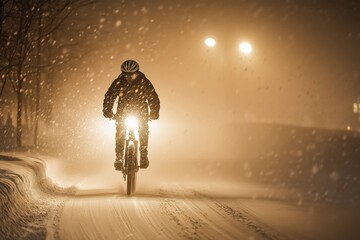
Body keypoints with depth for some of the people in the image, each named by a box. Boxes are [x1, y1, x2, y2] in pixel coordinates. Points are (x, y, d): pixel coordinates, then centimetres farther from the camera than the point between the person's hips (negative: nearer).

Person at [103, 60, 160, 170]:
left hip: (140, 112, 0)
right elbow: (109, 97, -9)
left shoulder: (144, 82, -16)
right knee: (120, 132, -16)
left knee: (143, 130, -16)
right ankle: (119, 158, -7)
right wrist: (107, 111, -21)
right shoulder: (118, 82, -14)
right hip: (123, 112, 0)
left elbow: (153, 98, -13)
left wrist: (154, 113, -22)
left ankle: (144, 156, -2)